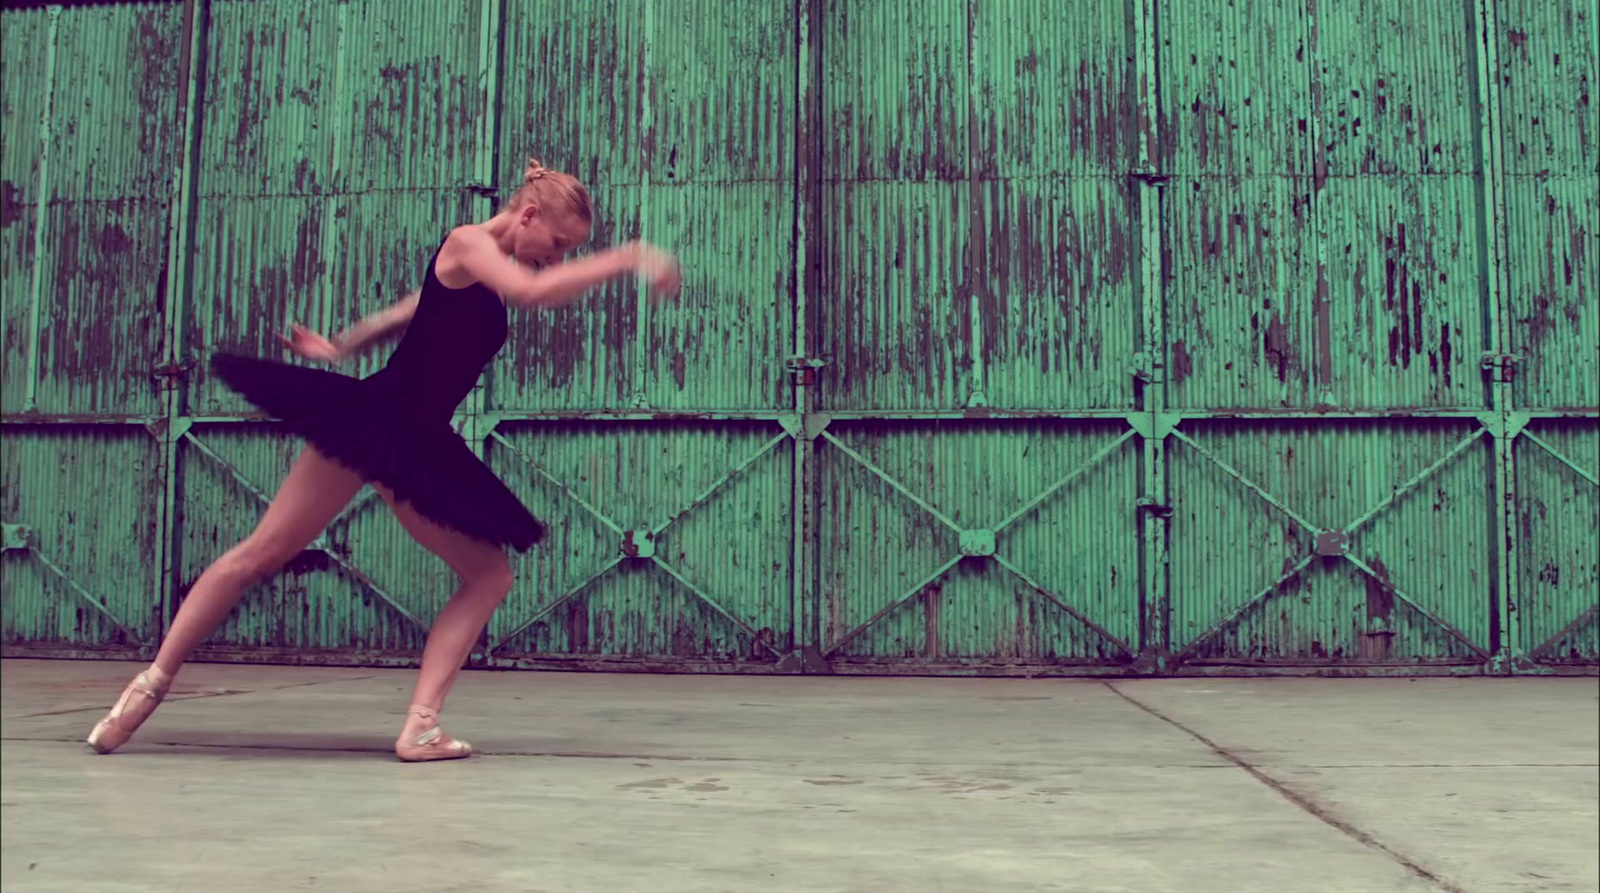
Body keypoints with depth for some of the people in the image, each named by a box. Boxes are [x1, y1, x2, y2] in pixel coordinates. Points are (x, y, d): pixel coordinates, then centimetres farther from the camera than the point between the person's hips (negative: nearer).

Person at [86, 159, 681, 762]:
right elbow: (533, 293, -28)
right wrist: (625, 259, -25)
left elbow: (400, 316, 30)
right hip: (373, 421, -8)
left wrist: (340, 349, 40)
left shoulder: (482, 277, 18)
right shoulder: (467, 242, -7)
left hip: (422, 451, 8)